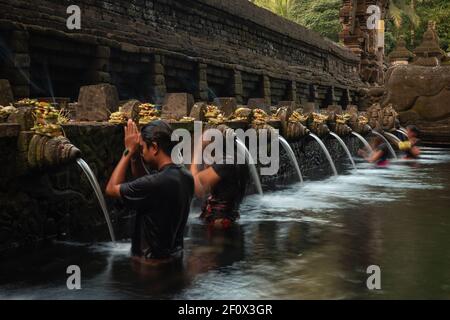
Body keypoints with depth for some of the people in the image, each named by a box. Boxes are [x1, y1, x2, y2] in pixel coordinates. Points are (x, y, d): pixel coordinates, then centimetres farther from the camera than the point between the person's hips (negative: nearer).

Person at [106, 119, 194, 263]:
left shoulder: (157, 183, -29)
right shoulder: (186, 176, -3)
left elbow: (111, 189, -14)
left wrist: (129, 152, -9)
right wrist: (135, 156, -1)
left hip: (151, 262, -8)